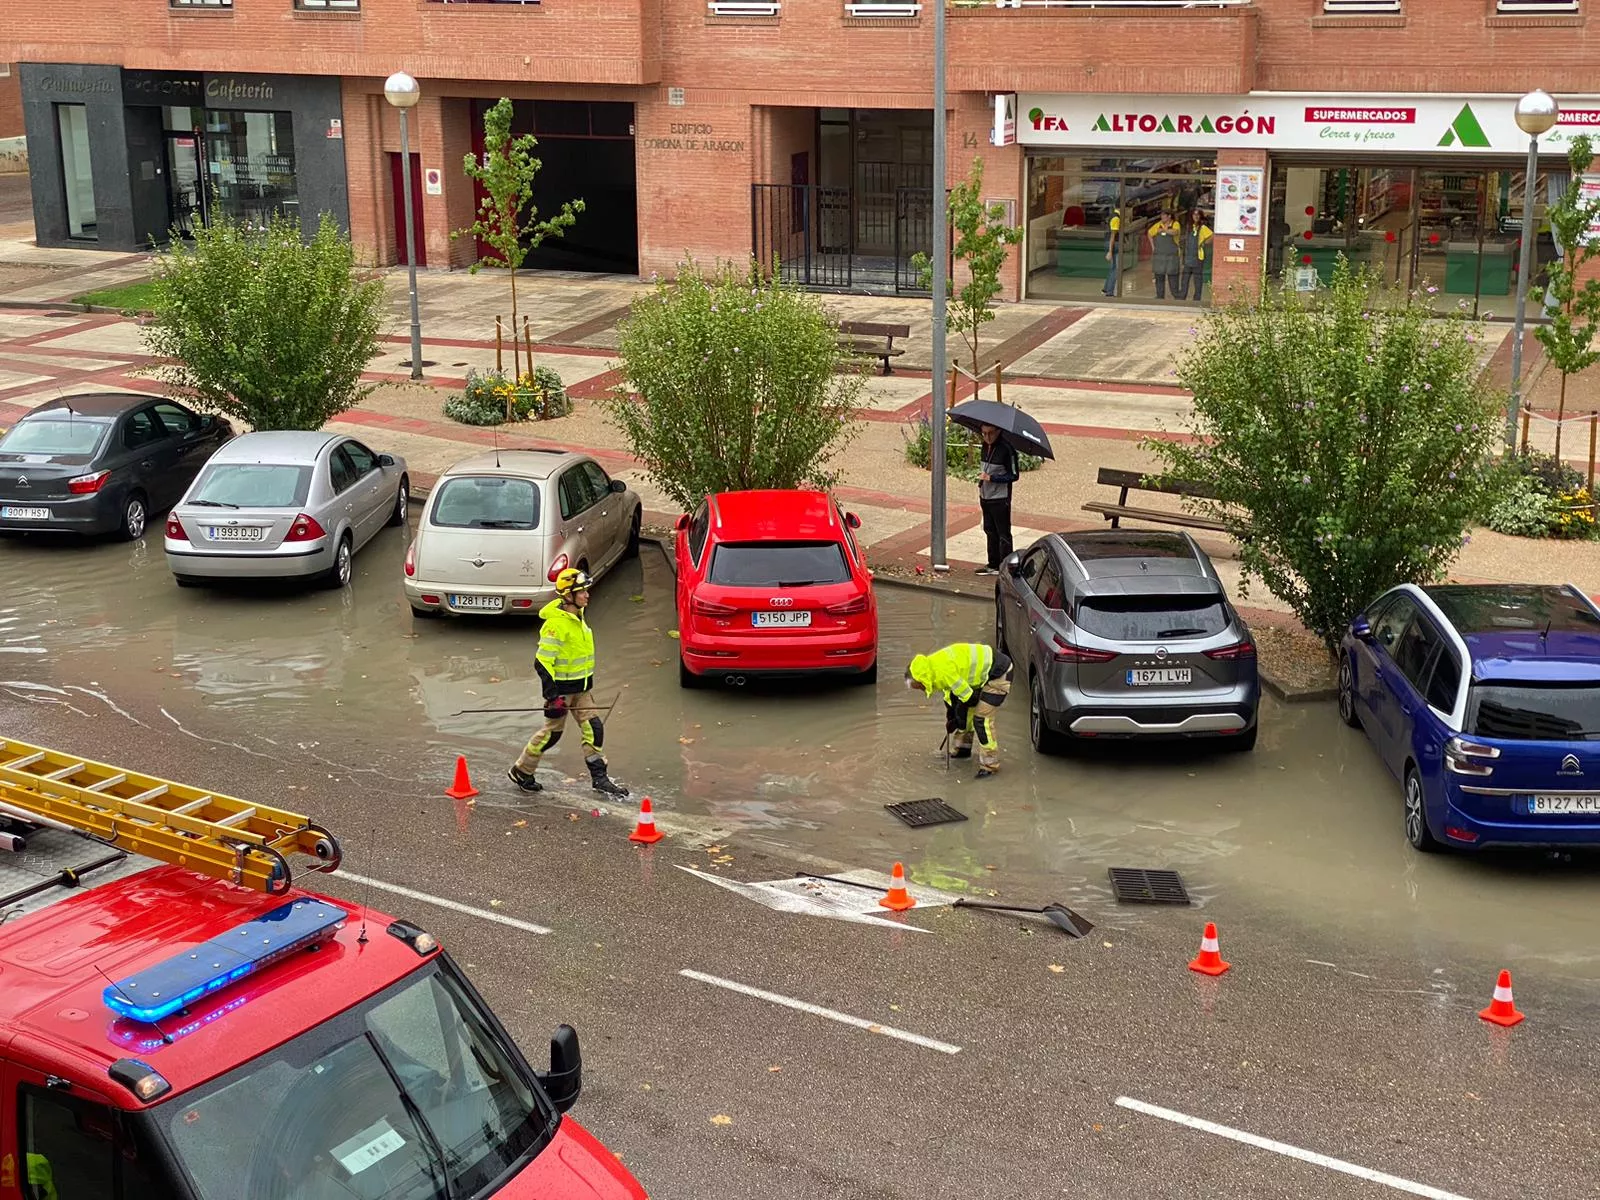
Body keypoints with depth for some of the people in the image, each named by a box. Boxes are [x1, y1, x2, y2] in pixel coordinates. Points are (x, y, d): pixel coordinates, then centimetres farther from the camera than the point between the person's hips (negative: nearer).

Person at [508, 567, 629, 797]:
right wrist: (552, 695, -25)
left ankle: (599, 778, 10)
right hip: (561, 687, -8)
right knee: (552, 731, 4)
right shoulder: (556, 624, -23)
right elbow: (542, 662, -23)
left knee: (594, 728, 4)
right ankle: (521, 771, 21)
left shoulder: (577, 617, 6)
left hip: (581, 686, 8)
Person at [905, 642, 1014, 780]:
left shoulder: (944, 670, -29)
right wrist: (951, 718, 14)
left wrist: (958, 721, -8)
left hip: (999, 674, -10)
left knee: (982, 718, -13)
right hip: (983, 674, 10)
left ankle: (989, 764, -5)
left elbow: (968, 697, -22)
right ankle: (961, 749, 32)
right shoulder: (934, 664, 2)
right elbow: (950, 696, 16)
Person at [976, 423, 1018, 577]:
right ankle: (993, 566, 25)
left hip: (1000, 499, -8)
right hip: (986, 497, 8)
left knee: (1003, 534, -2)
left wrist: (991, 477, -20)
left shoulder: (1006, 449, -17)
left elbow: (1014, 475, -15)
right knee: (990, 531, 15)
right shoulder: (986, 446, 6)